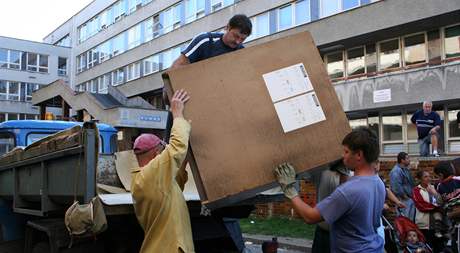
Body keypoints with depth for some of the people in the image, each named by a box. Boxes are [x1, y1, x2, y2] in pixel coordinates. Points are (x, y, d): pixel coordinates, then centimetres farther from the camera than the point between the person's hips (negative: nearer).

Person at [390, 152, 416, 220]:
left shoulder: (405, 169, 14)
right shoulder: (396, 171, -20)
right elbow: (397, 187, -26)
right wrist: (405, 196, -18)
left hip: (410, 199, 10)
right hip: (404, 200, -10)